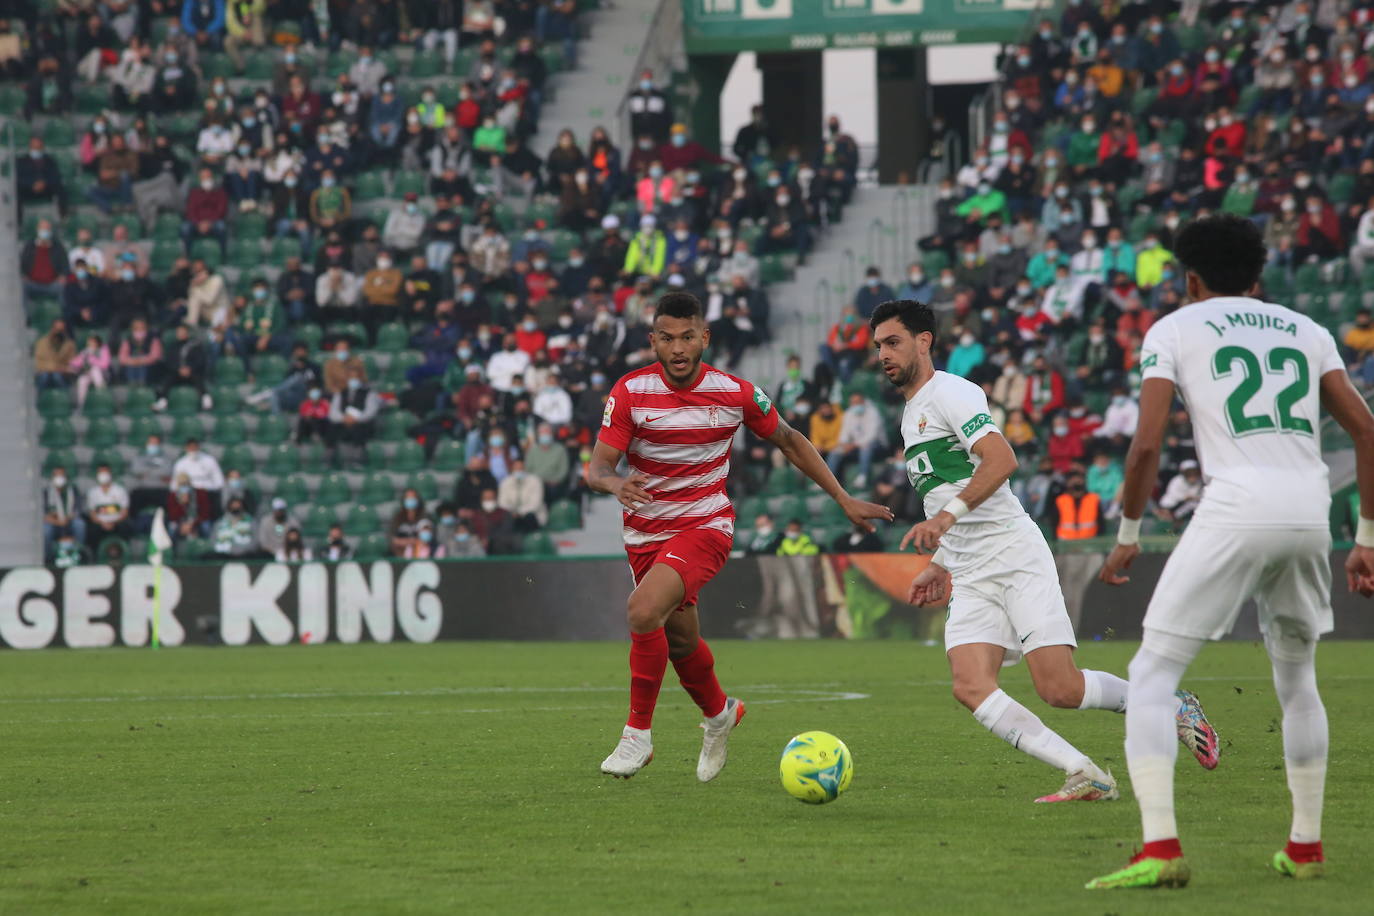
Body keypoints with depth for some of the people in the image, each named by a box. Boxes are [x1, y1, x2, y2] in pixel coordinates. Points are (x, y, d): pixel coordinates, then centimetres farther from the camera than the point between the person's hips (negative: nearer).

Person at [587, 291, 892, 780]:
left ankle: (638, 733, -14)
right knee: (680, 640, 14)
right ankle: (718, 713, 47)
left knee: (643, 610, -27)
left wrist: (844, 499, 8)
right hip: (645, 532, 3)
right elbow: (596, 468, -13)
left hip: (705, 525, -3)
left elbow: (789, 441, 6)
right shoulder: (631, 392, -12)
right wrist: (616, 484, -38)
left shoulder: (736, 394, -10)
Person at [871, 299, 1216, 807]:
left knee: (1060, 689, -15)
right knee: (971, 688, -16)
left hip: (1015, 557, -8)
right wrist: (939, 565, 29)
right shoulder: (910, 416, 23)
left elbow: (1001, 459, -22)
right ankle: (1085, 776, -17)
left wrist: (947, 515, -32)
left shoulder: (950, 392, -6)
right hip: (969, 577, 8)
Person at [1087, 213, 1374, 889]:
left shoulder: (1173, 330, 11)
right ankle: (1305, 848, 27)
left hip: (1235, 510, -4)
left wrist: (1128, 537, 12)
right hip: (1309, 515, 4)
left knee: (1151, 678, 2)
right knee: (1296, 680, 26)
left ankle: (1160, 849, -14)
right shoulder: (1306, 331, 22)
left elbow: (1146, 446, 0)